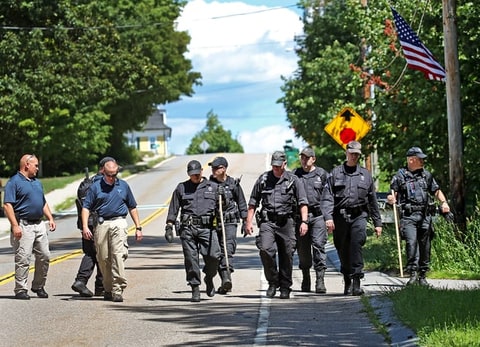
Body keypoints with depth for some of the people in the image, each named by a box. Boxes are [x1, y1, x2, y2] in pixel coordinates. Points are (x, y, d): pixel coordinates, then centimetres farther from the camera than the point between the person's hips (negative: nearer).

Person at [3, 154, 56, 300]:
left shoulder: (37, 182, 20)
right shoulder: (14, 182, -6)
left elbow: (44, 203, 28)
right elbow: (7, 205, -13)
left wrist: (50, 218, 14)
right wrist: (15, 226, -21)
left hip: (39, 224, 7)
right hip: (24, 226, -7)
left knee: (44, 256, 6)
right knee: (23, 259, -7)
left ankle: (38, 286, 19)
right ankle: (20, 290, -2)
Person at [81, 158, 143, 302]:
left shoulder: (123, 186, 11)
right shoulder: (95, 187, 6)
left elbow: (132, 208, 18)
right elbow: (86, 207, 4)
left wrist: (138, 228, 14)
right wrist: (85, 227, -9)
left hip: (118, 223, -1)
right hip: (101, 224, 1)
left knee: (119, 255, -15)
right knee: (103, 258, 4)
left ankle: (118, 290, -17)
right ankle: (108, 289, 18)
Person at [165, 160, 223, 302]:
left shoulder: (213, 187, 13)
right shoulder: (181, 188, 13)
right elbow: (173, 209, 13)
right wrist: (169, 227, 5)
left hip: (207, 227, 0)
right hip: (187, 228, 0)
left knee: (213, 255, -13)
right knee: (191, 259, -3)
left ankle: (209, 279, 15)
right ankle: (195, 288, 5)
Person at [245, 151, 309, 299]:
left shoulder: (293, 180, 3)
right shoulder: (263, 179, 8)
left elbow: (303, 203, -2)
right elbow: (253, 202, 14)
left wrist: (304, 221, -14)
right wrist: (249, 221, 7)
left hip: (286, 222, 0)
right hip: (267, 221, 0)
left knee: (287, 255, 1)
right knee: (265, 249, -19)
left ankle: (285, 288, 14)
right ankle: (273, 282, -2)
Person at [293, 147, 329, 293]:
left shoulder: (322, 174, 8)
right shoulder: (295, 174, 12)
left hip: (318, 215, -2)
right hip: (300, 215, 2)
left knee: (319, 246, -11)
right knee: (302, 249, 6)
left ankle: (320, 280, -13)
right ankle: (305, 279, 19)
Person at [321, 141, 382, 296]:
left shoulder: (365, 174, 14)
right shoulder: (335, 173, 9)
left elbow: (372, 200, 19)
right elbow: (327, 197, 1)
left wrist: (377, 223, 18)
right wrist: (328, 217, -13)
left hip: (359, 216, 0)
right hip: (340, 217, 0)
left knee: (357, 244, -21)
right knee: (343, 251, 5)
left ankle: (356, 282, -26)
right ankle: (347, 282, 21)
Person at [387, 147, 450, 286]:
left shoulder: (426, 175, 16)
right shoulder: (400, 176, 4)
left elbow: (436, 191, 20)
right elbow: (393, 194, 4)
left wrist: (444, 202, 3)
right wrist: (391, 199, -19)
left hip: (425, 215, 4)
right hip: (408, 215, -4)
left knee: (425, 245, 5)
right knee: (411, 242, -18)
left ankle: (422, 275, 13)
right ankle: (413, 273, -17)